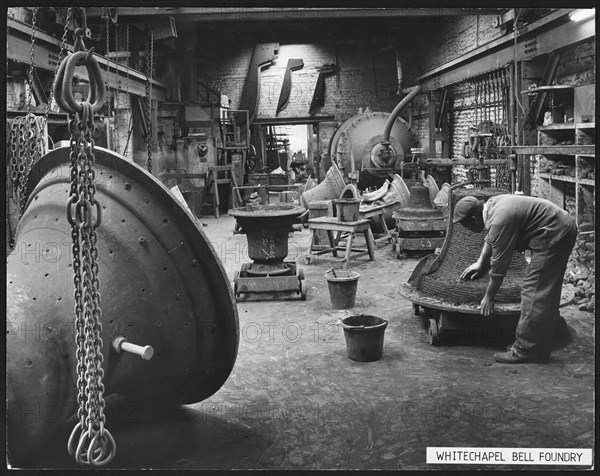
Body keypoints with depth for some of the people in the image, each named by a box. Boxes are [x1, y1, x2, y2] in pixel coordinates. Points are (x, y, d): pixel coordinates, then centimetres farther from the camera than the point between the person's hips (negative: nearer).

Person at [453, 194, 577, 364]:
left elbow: (499, 266, -16)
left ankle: (526, 350, -4)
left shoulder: (500, 221, -25)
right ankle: (540, 348, 21)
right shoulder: (491, 204, 5)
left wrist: (488, 297, -4)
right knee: (547, 291, 13)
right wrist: (480, 263, 35)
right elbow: (490, 238, 25)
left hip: (554, 235, -11)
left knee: (534, 291, -9)